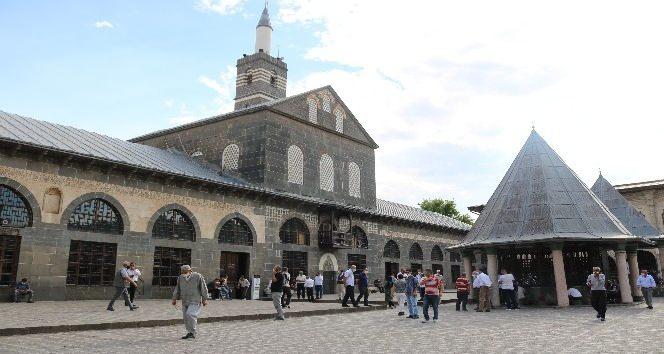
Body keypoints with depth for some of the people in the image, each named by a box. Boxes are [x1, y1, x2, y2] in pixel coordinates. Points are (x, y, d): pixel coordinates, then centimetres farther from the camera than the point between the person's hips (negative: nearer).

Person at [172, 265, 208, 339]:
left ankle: (193, 333, -7)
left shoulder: (198, 276, -7)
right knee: (185, 317, 4)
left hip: (195, 301, -6)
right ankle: (189, 333, 19)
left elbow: (203, 288, -4)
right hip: (185, 302, 6)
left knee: (190, 314, -21)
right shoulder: (180, 278, 8)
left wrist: (205, 299, -6)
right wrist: (174, 299, 12)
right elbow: (177, 289, 17)